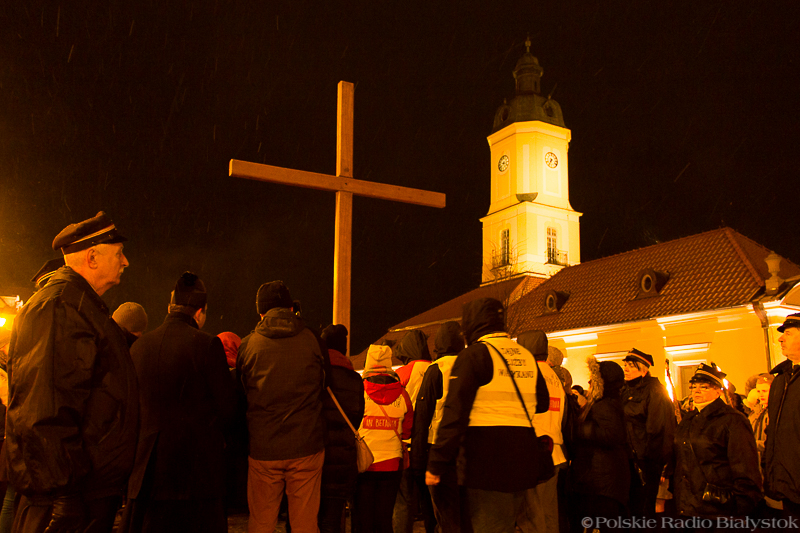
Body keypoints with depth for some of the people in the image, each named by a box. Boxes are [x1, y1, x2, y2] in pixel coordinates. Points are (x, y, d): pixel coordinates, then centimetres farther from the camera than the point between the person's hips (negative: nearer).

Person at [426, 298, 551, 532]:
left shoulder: (473, 355, -9)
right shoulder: (527, 357, 13)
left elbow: (455, 413, -15)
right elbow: (542, 403, 22)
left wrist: (436, 464, -13)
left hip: (487, 461, -7)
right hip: (524, 459, 7)